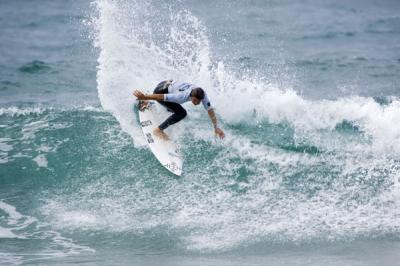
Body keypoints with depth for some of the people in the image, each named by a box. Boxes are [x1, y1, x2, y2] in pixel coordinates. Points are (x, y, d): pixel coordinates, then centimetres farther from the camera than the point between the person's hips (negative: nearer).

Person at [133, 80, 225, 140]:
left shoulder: (202, 94, -24)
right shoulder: (183, 96, -41)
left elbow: (210, 110, -17)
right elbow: (161, 96, -38)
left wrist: (216, 127, -20)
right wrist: (144, 97, -35)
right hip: (160, 91, -8)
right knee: (181, 113, -24)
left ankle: (145, 103, 65)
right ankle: (159, 130, -9)